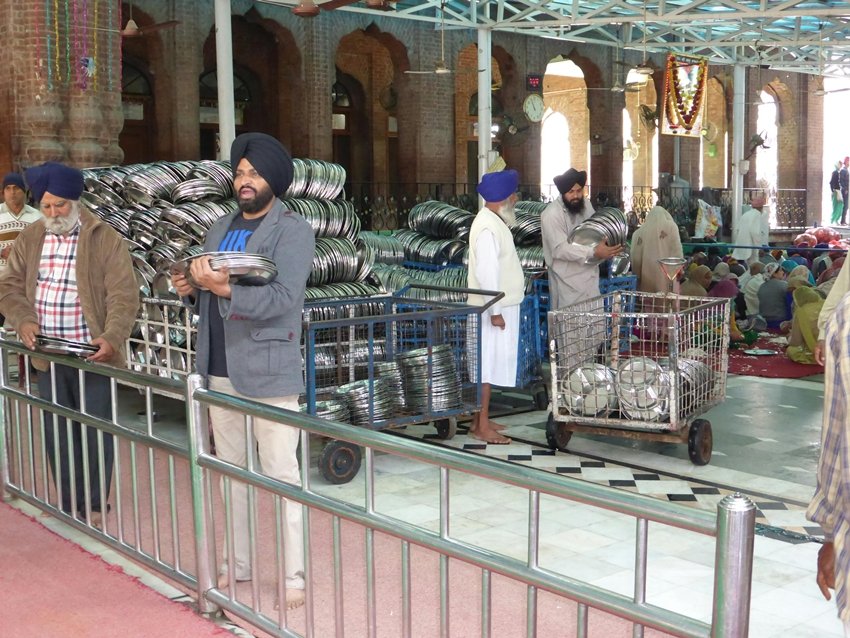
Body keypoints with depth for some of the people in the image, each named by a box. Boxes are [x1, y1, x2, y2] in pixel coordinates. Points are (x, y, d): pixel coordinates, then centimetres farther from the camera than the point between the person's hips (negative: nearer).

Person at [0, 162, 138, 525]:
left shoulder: (105, 239, -6)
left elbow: (123, 296, -11)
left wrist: (112, 338, -24)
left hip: (92, 355, -4)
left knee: (95, 431, 5)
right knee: (57, 434, 11)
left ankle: (95, 503, 19)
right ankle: (68, 501, 25)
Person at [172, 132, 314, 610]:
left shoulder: (293, 231, -7)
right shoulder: (221, 229, 15)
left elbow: (283, 298, -20)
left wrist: (226, 289, -31)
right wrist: (192, 290, -2)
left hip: (267, 372, -7)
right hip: (220, 371, 7)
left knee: (282, 475, -2)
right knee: (231, 471, 15)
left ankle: (295, 575, 7)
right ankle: (238, 563, 28)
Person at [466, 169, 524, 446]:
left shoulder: (494, 222, 13)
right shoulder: (488, 227, -19)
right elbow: (486, 272, -24)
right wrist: (495, 311, -23)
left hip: (500, 307, 10)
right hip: (494, 310, -10)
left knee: (488, 366, 14)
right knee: (486, 366, -4)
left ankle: (481, 420, 23)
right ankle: (481, 427, 2)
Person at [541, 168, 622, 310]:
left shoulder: (586, 204, 5)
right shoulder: (551, 214, -18)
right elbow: (560, 249, -24)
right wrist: (594, 252, -32)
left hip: (590, 276, 7)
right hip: (568, 282, -7)